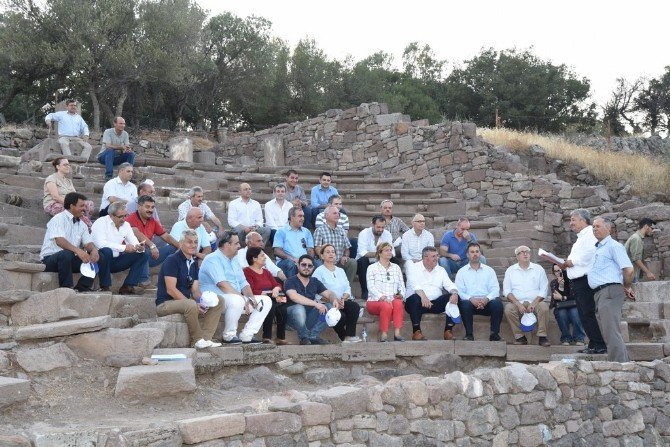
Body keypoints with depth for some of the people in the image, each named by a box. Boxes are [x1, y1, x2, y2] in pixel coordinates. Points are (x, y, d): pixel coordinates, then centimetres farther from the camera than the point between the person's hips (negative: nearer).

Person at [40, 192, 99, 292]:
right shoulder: (59, 219, -9)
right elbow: (59, 241, -25)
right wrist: (77, 250, -39)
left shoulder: (82, 224, 13)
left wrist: (93, 249, -23)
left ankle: (82, 288, -17)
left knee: (95, 257, -13)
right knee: (66, 254, -37)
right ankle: (66, 288, -27)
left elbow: (88, 242, 2)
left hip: (70, 259, 7)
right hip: (50, 259, -6)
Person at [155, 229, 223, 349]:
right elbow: (171, 290, -19)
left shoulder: (193, 263, 13)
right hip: (165, 303, -8)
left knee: (218, 302, -5)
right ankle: (197, 340, -19)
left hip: (185, 301, 9)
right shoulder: (172, 260, -12)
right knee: (190, 305, -38)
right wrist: (195, 304, -24)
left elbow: (195, 290, 12)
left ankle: (205, 338, -16)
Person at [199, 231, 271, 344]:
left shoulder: (234, 261, 20)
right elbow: (222, 284, -22)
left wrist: (251, 297, -4)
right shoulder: (212, 259, -10)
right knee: (237, 300, -39)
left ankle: (247, 335, -6)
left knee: (266, 300, 1)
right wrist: (243, 298, -23)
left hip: (237, 299, 9)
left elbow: (243, 283, 17)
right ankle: (229, 335, -20)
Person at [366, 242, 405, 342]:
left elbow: (401, 285, 14)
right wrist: (382, 297, -23)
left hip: (392, 300, 3)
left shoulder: (396, 267, 22)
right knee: (386, 306, -36)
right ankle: (383, 335, -32)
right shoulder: (372, 268, 7)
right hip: (375, 301, -3)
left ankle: (397, 333, -37)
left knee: (398, 303, -32)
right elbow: (371, 287, -6)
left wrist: (401, 294, -10)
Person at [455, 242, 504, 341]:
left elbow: (495, 289, 6)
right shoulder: (462, 272, 13)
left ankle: (495, 333, -22)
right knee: (465, 304, -35)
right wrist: (471, 299, -19)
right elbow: (459, 291, 1)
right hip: (470, 302, -1)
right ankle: (469, 334, -25)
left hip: (486, 303, 1)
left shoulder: (489, 270, 17)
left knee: (497, 303, -30)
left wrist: (486, 299, -16)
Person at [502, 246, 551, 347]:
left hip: (535, 302, 0)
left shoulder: (538, 269, 12)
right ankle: (519, 336, -21)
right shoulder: (510, 270, 12)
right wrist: (518, 304, -13)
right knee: (508, 308, -31)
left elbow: (543, 290, 5)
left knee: (544, 307, -31)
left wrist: (533, 304, -12)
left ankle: (542, 336, -23)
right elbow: (506, 291, 3)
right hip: (517, 302, 0)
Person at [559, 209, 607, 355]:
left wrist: (569, 262, -10)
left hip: (585, 281, -11)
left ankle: (599, 345, -8)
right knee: (584, 315, 11)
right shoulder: (581, 237, 24)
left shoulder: (590, 235, -9)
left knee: (589, 314, -11)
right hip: (578, 281, 11)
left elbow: (586, 256, -21)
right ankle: (593, 345, 16)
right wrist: (566, 264, 11)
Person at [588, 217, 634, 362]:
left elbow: (628, 269, -14)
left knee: (611, 333, -14)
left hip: (610, 291, -10)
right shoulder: (597, 248, 22)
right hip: (599, 294, 10)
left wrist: (627, 287, -2)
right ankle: (626, 363, 17)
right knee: (609, 334, 11)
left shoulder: (613, 246, -6)